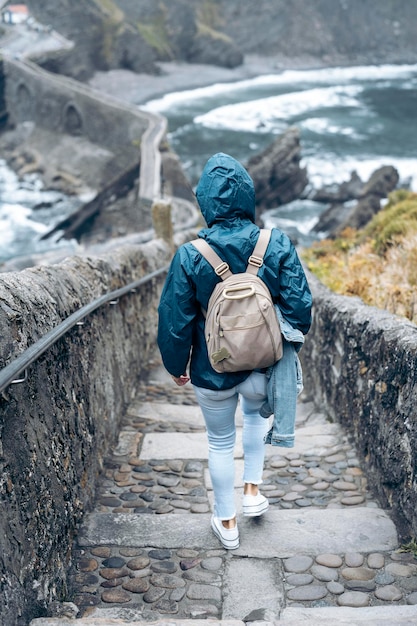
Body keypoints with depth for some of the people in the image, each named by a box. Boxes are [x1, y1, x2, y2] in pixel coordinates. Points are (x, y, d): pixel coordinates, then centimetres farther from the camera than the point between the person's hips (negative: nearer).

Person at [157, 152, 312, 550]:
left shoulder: (190, 256, -17)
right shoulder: (278, 245, -14)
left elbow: (175, 321, -10)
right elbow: (299, 307, -10)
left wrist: (176, 366, 7)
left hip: (213, 372, -1)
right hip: (264, 368, 2)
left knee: (220, 441, 21)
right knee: (255, 413, 35)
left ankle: (227, 524, 34)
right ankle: (252, 491, 35)